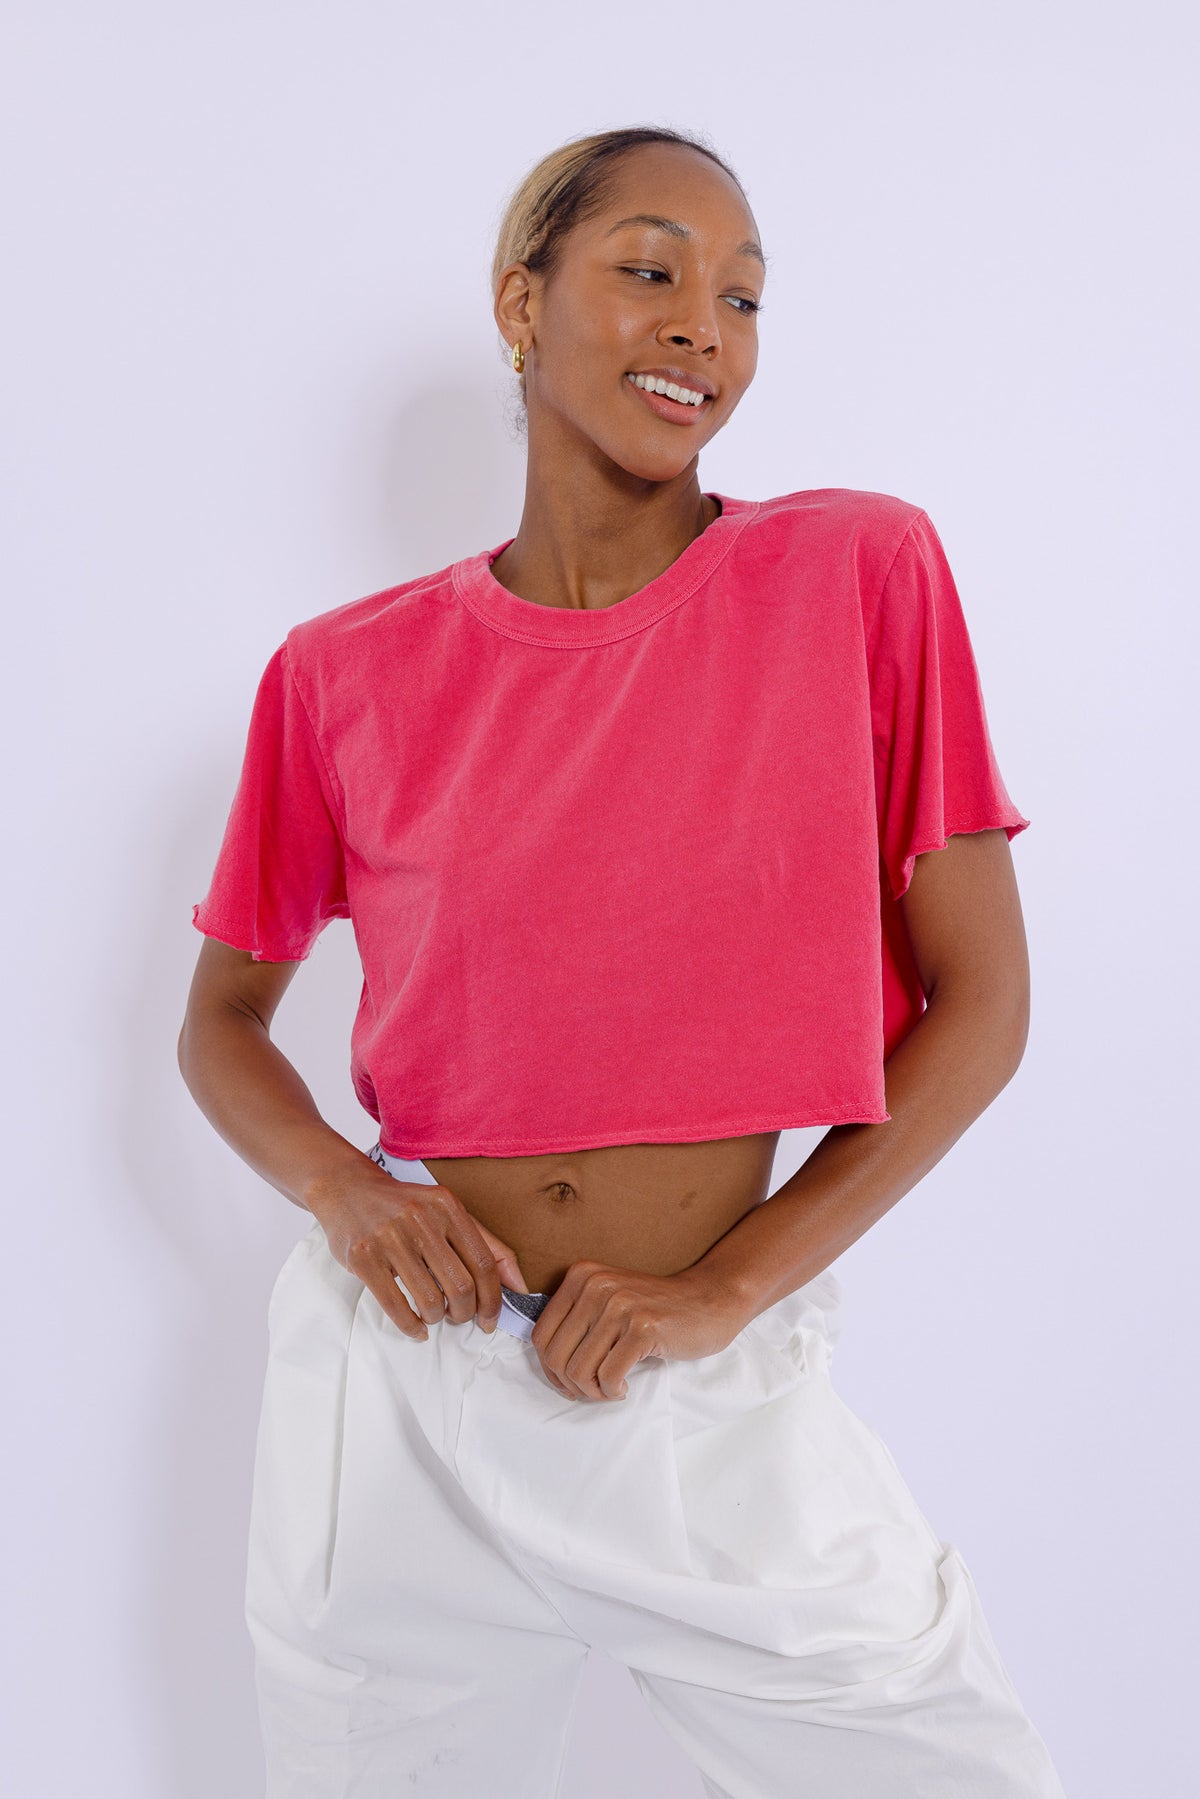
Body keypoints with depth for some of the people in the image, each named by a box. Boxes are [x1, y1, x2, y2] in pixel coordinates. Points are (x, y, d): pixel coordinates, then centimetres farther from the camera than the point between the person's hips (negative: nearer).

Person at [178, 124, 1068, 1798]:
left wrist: (723, 1290, -11)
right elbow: (223, 1018, 10)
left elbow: (978, 1004, -5)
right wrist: (342, 1191, -10)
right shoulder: (349, 674, -2)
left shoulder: (863, 574, -6)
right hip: (405, 1381, 1)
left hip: (725, 1402, 0)